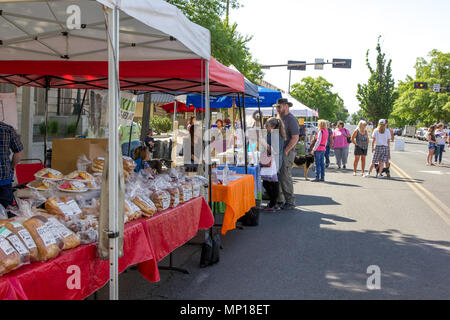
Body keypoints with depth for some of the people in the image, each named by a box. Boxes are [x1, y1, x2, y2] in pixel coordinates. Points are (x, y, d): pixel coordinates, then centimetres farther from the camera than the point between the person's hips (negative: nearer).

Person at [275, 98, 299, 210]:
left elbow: (295, 138, -18)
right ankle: (279, 200, 21)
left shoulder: (291, 119, -10)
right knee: (277, 176, 11)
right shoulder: (280, 119, 18)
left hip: (287, 152, -9)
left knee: (285, 177, -8)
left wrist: (286, 150, -18)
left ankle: (290, 202, 0)